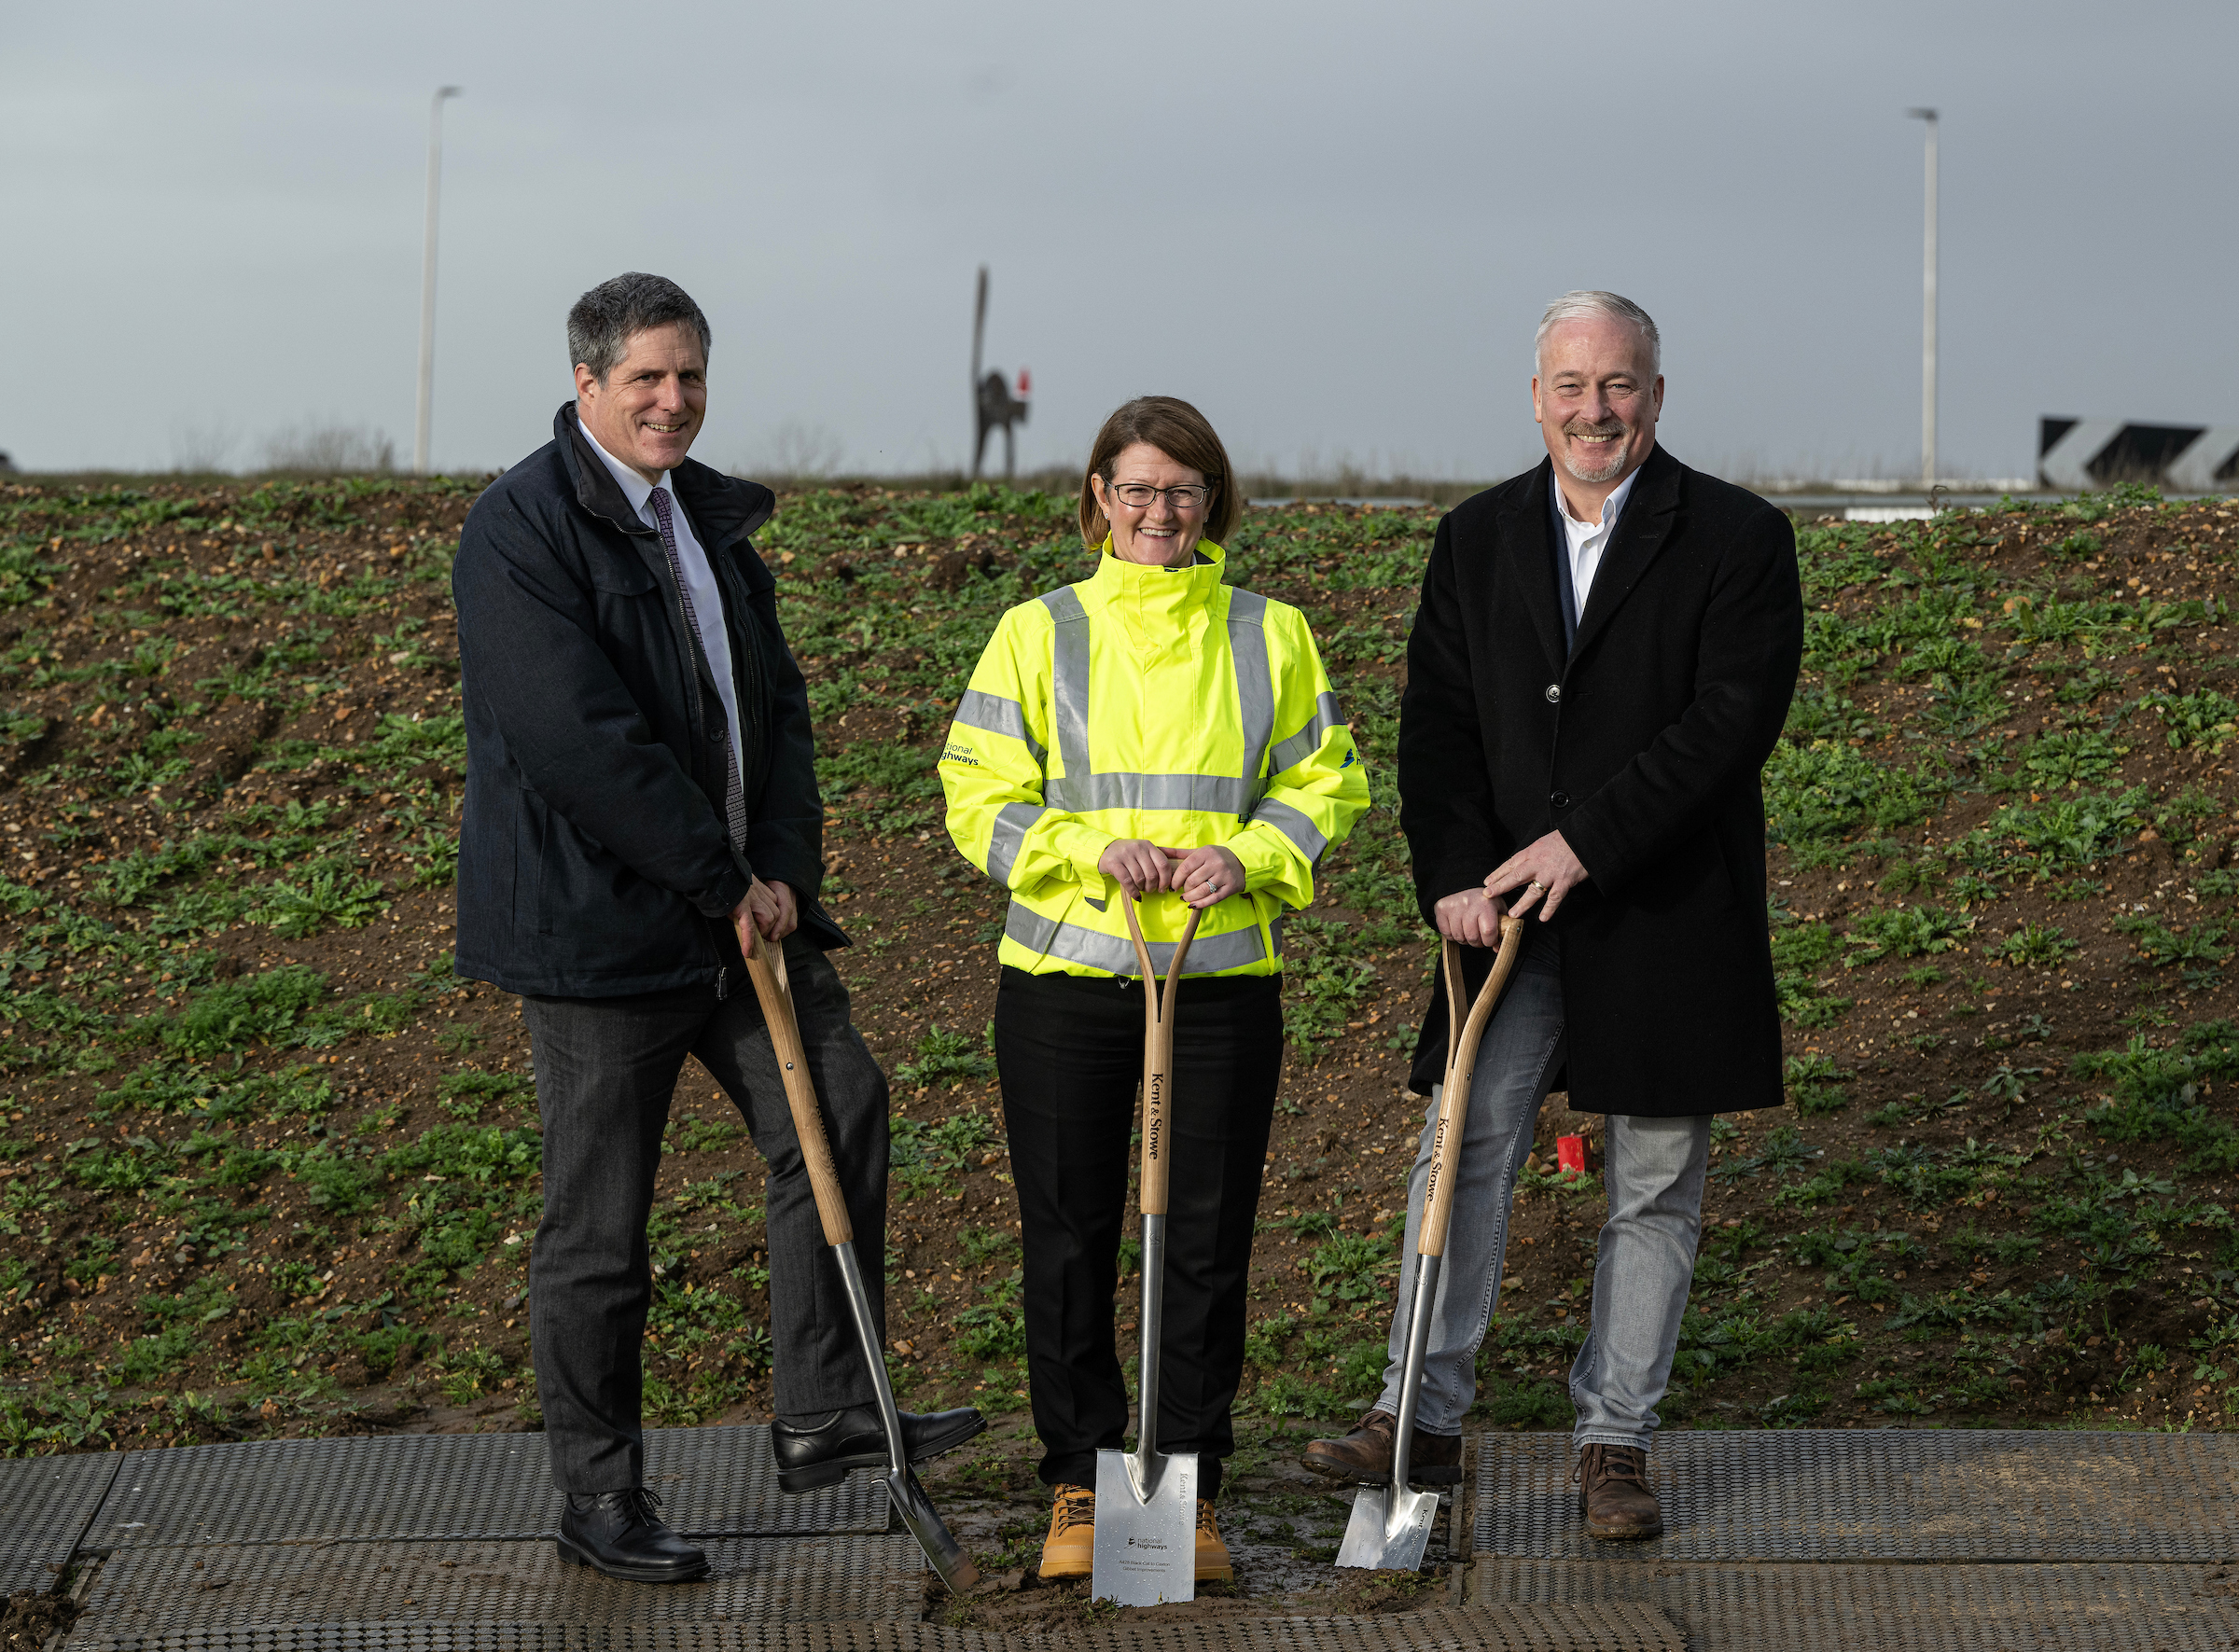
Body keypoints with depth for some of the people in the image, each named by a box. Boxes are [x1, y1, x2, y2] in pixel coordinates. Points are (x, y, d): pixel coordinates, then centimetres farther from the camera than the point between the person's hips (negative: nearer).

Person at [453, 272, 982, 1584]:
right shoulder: (522, 530, -14)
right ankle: (598, 1497, 12)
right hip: (600, 922, -8)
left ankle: (827, 1415, 9)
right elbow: (579, 739, -22)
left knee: (841, 1109, 1)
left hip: (739, 905, 8)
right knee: (601, 1223, 1)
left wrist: (784, 870, -3)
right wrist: (722, 883, -17)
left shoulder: (711, 517, 13)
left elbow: (776, 700, 13)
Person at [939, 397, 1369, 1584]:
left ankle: (1191, 1486, 15)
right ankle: (1079, 1484, 16)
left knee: (1209, 1239, 3)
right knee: (1069, 1238, 4)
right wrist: (1093, 850, -14)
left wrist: (1249, 857, -9)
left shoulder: (1270, 636, 7)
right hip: (1064, 980, -1)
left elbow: (1325, 783, 10)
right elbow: (980, 798, 1)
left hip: (1225, 980, 1)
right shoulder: (1038, 634, 3)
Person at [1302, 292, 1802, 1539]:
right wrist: (1455, 877, -11)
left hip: (1665, 917, -2)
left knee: (1655, 1189, 5)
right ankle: (1425, 1417, 5)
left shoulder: (1739, 539, -6)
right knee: (1464, 1156, -1)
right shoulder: (1478, 540, 7)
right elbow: (1438, 721, 3)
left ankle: (1616, 1440, 14)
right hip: (1508, 913, 3)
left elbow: (1732, 719, -15)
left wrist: (1586, 842, -20)